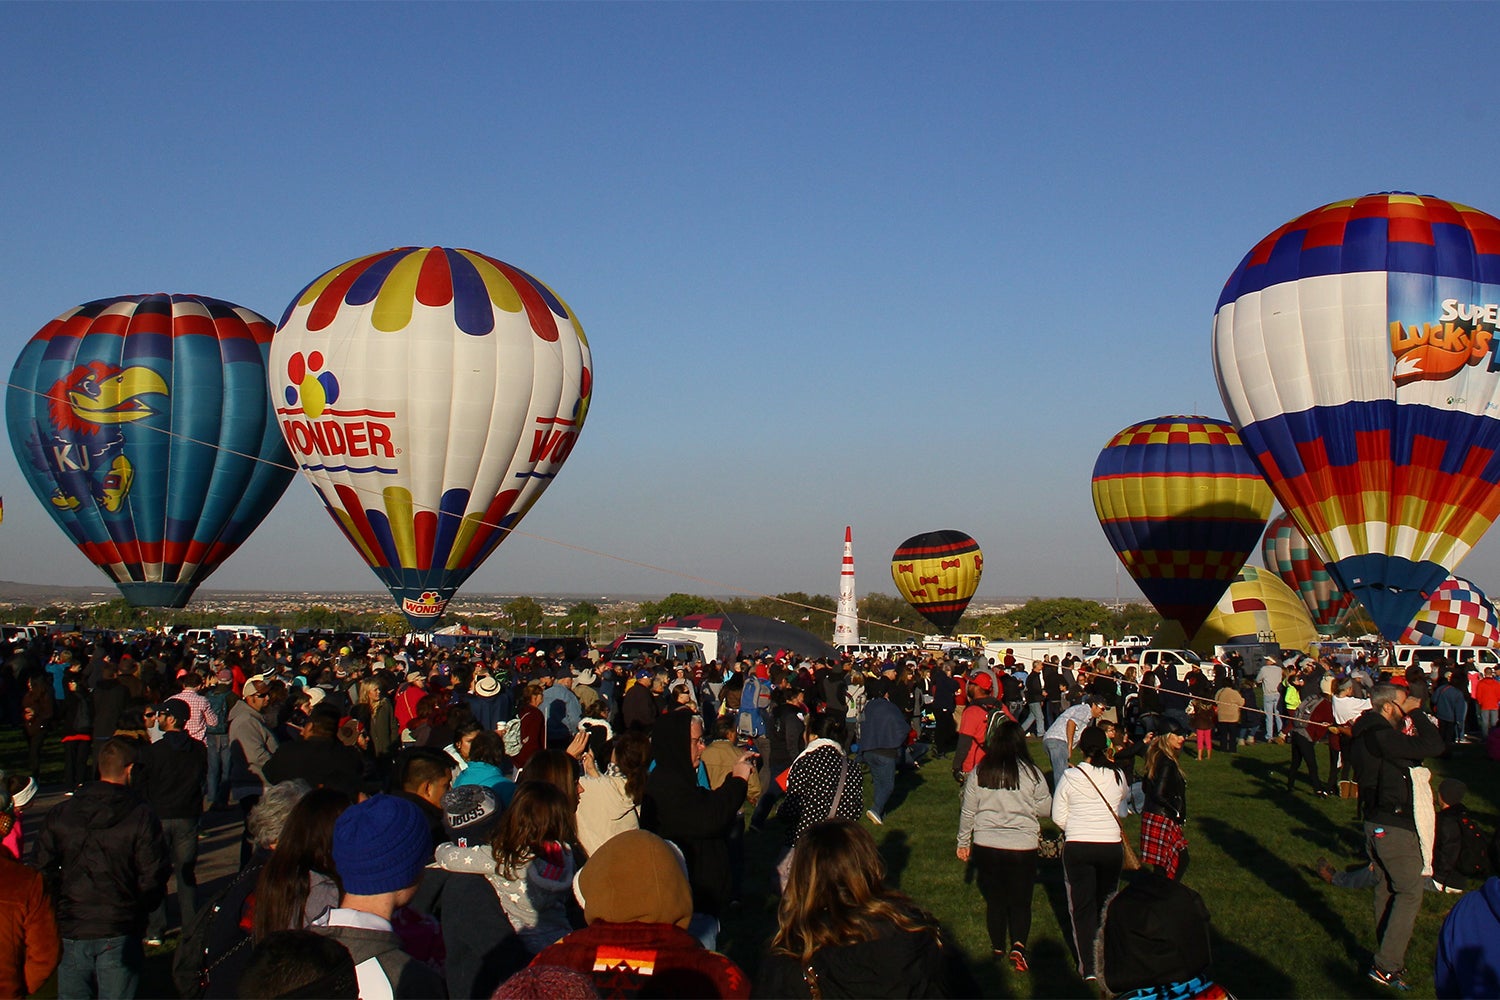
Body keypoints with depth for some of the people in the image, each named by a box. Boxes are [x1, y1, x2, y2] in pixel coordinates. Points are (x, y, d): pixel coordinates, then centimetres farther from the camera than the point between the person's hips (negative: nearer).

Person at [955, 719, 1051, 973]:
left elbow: (967, 812, 3)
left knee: (994, 900, 16)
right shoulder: (1031, 773, -9)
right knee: (1021, 901, 10)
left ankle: (998, 949, 25)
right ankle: (1018, 945, -10)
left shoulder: (978, 773, -4)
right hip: (1023, 847, -1)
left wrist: (963, 842, 15)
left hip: (986, 846, 1)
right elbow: (1046, 810, 0)